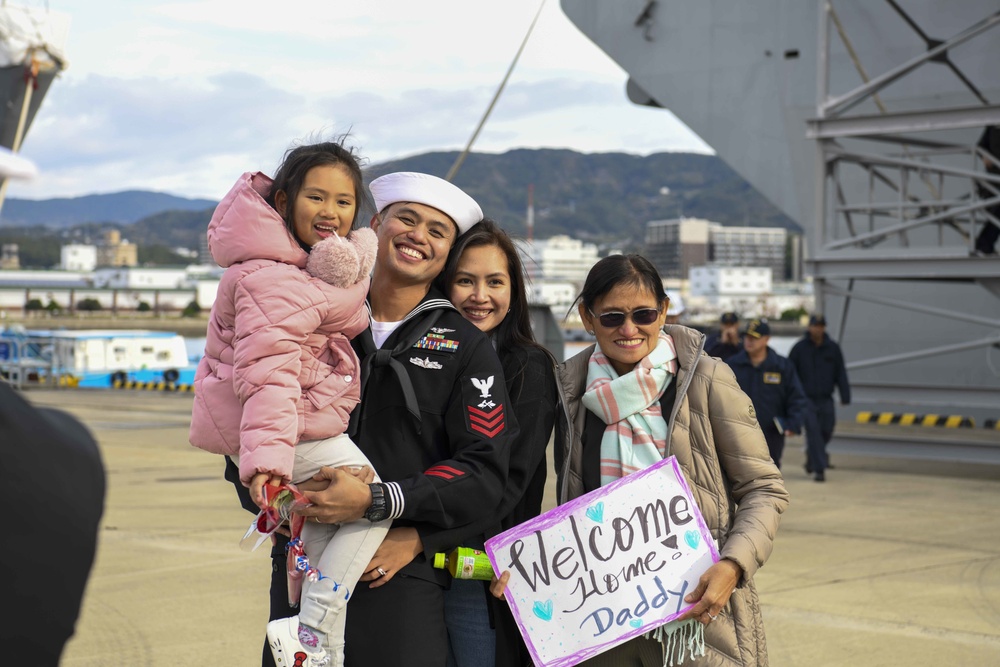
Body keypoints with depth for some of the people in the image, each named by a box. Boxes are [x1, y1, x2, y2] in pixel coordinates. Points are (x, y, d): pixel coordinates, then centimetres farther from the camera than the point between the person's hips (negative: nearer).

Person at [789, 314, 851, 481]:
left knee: (826, 431, 3)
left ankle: (811, 457, 30)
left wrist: (845, 396, -2)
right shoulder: (799, 348, -1)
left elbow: (841, 374, 5)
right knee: (813, 434, -9)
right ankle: (819, 469, -6)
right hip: (807, 399, -2)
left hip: (826, 399, 2)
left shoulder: (833, 348, 4)